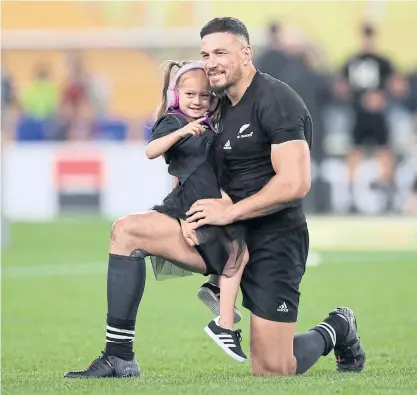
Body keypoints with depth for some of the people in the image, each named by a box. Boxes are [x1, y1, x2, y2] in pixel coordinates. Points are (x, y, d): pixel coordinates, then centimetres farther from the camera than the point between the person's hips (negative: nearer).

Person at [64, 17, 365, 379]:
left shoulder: (276, 100, -14)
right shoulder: (222, 106, 11)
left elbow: (295, 183, -24)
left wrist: (229, 211, -17)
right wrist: (197, 212, -2)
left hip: (272, 240, -8)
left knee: (271, 371, -7)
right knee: (126, 231, -6)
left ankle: (336, 329, 25)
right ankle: (119, 359, -5)